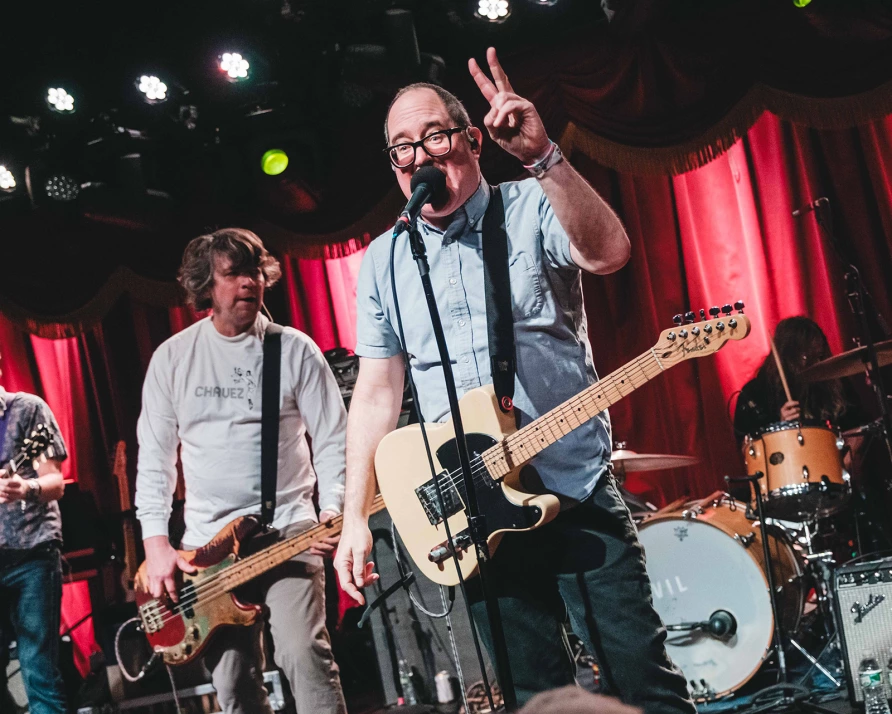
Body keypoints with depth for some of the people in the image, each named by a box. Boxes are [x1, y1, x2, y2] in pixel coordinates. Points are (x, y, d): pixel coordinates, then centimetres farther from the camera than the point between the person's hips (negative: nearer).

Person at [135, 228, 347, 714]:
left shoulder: (295, 350, 0)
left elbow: (332, 440, 0)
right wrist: (156, 544, -1)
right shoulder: (172, 358, 5)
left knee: (303, 652, -20)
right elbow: (154, 458, 7)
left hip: (288, 528, -2)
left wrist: (334, 512, -16)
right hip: (206, 544, 2)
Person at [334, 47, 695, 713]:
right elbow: (377, 392, 10)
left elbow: (608, 253, -22)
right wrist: (356, 518, 4)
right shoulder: (384, 260, 9)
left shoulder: (533, 209, -1)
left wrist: (542, 156, -34)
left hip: (579, 490, -3)